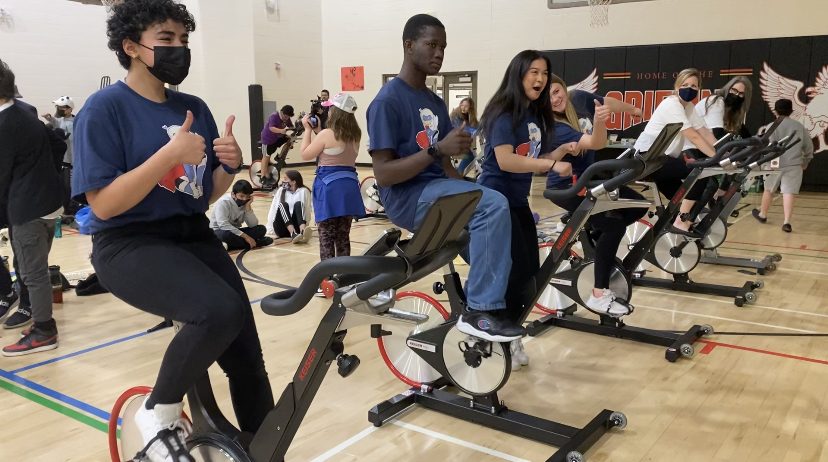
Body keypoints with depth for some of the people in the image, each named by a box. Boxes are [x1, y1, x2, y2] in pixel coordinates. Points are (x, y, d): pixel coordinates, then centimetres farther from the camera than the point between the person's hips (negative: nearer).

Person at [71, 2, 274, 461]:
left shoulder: (195, 108, 9)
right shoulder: (104, 109, -9)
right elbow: (103, 204, -17)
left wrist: (231, 165, -8)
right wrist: (170, 154, -24)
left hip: (193, 236, 6)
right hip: (129, 245, -6)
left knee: (247, 359, 0)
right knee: (220, 310, -33)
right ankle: (158, 415, -5)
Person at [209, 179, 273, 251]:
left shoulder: (245, 204, -1)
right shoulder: (223, 202, -19)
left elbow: (253, 225, -10)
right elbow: (223, 225, -30)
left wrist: (248, 206, -20)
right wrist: (245, 236, -31)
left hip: (235, 232, 6)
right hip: (219, 233, -6)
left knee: (261, 229, -12)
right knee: (226, 234, -41)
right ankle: (256, 243, -23)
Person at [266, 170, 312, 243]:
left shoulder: (303, 191, 1)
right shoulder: (281, 190, 10)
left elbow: (307, 211, -3)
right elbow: (273, 209, 9)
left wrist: (304, 226, -12)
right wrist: (270, 228, 3)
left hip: (296, 226, -2)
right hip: (281, 229, 2)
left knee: (298, 204, -23)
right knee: (283, 205, -23)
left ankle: (303, 232, -51)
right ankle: (293, 234, -48)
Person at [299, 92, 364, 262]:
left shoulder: (327, 134, -11)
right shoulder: (355, 135, 9)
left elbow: (305, 155, -3)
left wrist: (308, 129, 4)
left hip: (329, 186, -6)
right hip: (349, 185, 6)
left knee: (326, 236, 1)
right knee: (343, 236, 13)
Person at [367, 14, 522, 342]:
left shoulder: (435, 103, 16)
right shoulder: (387, 101, -10)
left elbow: (445, 165, 15)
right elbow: (383, 174, -17)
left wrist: (470, 190, -4)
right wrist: (436, 149, -25)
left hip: (439, 190, 8)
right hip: (407, 197, -8)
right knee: (493, 206, -28)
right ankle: (480, 311, -20)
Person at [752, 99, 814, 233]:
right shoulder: (799, 126, 8)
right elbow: (809, 147, 13)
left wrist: (770, 161, -9)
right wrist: (805, 162, 25)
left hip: (776, 164, -1)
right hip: (794, 165, 2)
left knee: (769, 190, 16)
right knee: (788, 192, -3)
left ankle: (762, 215, 36)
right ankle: (787, 222, -11)